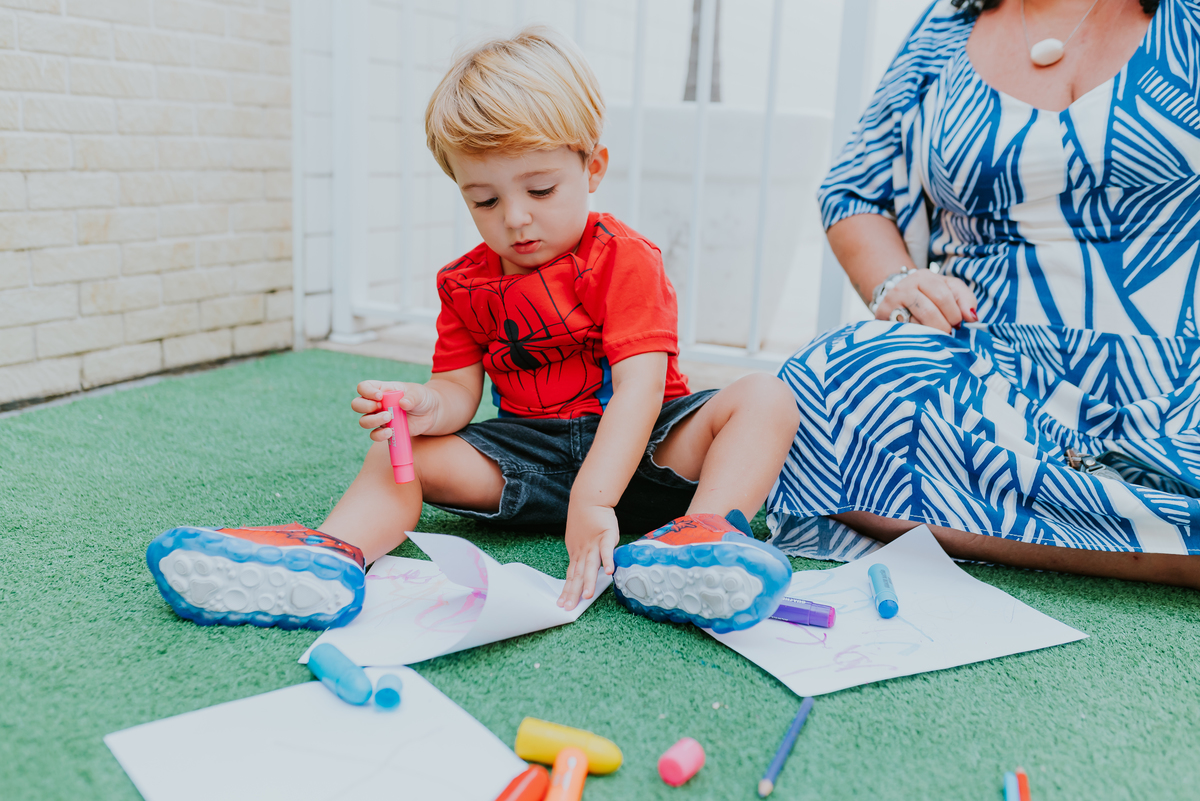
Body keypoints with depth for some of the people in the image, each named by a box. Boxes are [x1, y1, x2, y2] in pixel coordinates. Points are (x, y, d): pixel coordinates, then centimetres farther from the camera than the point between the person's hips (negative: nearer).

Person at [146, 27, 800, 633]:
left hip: (643, 450, -3)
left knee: (764, 397, -27)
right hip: (529, 452, 4)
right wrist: (426, 407, -25)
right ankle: (332, 554, -36)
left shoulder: (624, 259, -11)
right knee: (403, 450, -12)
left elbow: (639, 388, -23)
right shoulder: (466, 283, 7)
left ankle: (709, 530, -51)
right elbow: (460, 389, 3)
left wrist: (592, 501, -37)